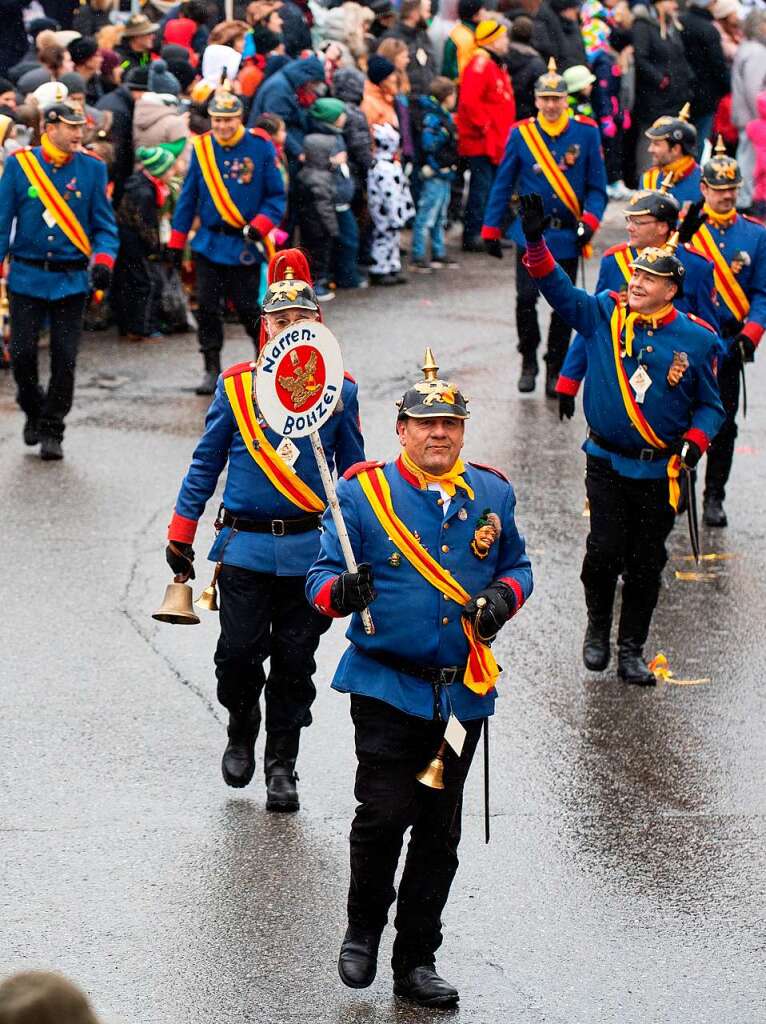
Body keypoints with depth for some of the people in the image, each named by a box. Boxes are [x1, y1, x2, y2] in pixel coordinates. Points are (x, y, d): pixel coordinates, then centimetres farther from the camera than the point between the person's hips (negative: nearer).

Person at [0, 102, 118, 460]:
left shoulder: (91, 168, 1)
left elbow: (104, 224, 4)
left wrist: (103, 259, -13)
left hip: (72, 279, 0)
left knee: (64, 359, -1)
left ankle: (51, 430, 12)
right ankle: (33, 410, 25)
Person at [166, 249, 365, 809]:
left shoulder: (339, 389, 2)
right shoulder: (237, 385, 0)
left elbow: (352, 468, 12)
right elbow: (207, 463, 7)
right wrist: (180, 534, 7)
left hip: (311, 548, 1)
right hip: (245, 546, -1)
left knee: (294, 662, 5)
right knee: (239, 653, -5)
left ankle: (282, 763, 19)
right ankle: (242, 731, 24)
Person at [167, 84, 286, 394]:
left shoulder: (260, 148, -7)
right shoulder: (202, 148, 1)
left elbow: (277, 196, -2)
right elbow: (188, 196, 8)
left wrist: (259, 226, -17)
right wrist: (177, 241, 8)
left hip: (245, 244, -3)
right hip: (209, 243, 3)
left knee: (247, 307, 1)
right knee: (207, 307, 1)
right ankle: (211, 370, 12)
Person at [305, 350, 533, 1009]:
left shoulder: (491, 494, 7)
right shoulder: (363, 493, -4)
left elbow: (517, 565, 18)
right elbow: (322, 576, -2)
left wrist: (503, 596, -4)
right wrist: (340, 592, -26)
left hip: (463, 692, 4)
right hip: (386, 684, -4)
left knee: (439, 832, 8)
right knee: (385, 813, -13)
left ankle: (416, 961, 19)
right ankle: (363, 932, 13)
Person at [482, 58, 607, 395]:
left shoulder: (586, 133, -1)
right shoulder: (521, 134, 0)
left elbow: (597, 186, 3)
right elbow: (503, 185, 7)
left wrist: (589, 221, -12)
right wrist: (491, 230, 7)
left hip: (568, 236, 1)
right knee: (526, 298, -11)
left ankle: (555, 370, 19)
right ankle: (528, 361, 11)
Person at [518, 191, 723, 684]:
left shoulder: (697, 340, -4)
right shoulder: (604, 315, -2)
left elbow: (710, 405, 4)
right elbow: (558, 288, -8)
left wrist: (694, 443, -12)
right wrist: (536, 241, -22)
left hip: (660, 471, 0)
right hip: (607, 461, 0)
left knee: (647, 562, 6)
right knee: (605, 549, -7)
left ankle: (632, 650, 21)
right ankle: (598, 629, 19)